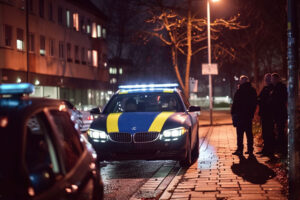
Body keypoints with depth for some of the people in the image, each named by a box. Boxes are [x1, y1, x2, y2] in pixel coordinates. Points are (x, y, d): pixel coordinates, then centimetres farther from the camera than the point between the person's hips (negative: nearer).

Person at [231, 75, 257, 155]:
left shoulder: (240, 90, -11)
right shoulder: (253, 90, 9)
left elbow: (235, 103, -11)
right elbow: (255, 103, 14)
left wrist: (233, 112, -4)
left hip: (240, 114, -6)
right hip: (249, 115, 6)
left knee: (240, 133, -3)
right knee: (249, 132, 10)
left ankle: (240, 149, -4)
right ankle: (250, 150, 11)